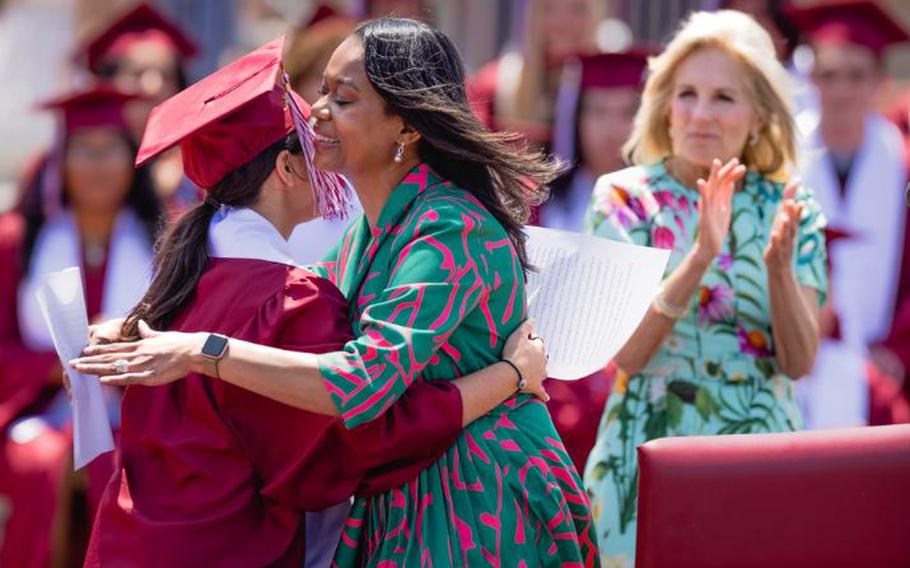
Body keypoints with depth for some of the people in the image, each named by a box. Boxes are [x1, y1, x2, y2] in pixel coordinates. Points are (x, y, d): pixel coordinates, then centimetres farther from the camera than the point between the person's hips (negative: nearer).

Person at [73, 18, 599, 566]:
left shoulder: (452, 232, -22)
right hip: (408, 502, 8)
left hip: (479, 509, -8)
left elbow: (365, 382, -32)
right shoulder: (371, 231, 6)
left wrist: (202, 352, -28)